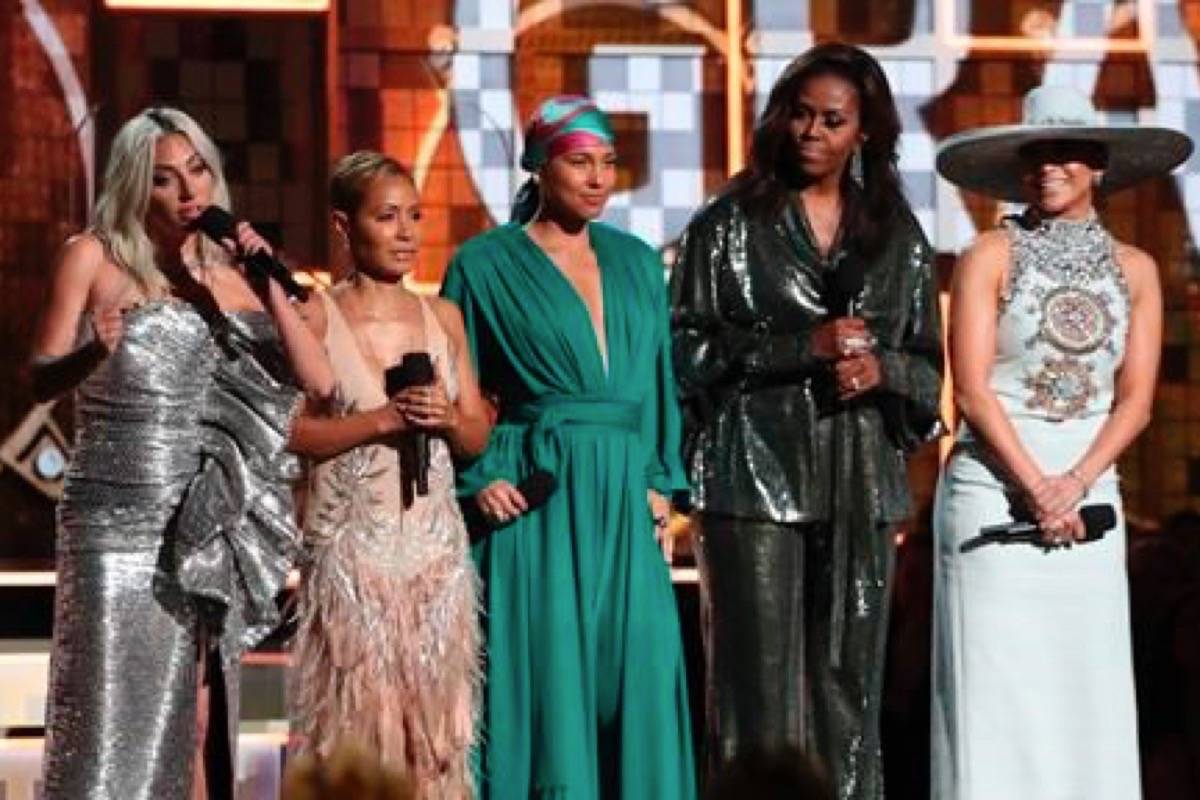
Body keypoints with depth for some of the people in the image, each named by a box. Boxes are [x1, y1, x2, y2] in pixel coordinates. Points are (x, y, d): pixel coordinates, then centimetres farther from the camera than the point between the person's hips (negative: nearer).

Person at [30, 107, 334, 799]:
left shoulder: (230, 276, 10)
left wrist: (267, 285, -6)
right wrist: (92, 353, -22)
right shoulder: (95, 258, 2)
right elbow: (41, 381, -2)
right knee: (111, 719, -8)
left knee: (193, 718, 3)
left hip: (202, 527, 3)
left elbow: (319, 382, 2)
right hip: (114, 526, -3)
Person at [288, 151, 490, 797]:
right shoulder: (315, 316, -2)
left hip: (436, 549, 4)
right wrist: (382, 419, -15)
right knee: (355, 717, -6)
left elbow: (478, 436, 15)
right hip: (350, 550, -4)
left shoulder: (442, 317, 12)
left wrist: (446, 419, -6)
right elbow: (285, 430, -11)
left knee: (432, 715, 2)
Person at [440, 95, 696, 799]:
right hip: (535, 497, -4)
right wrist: (477, 478, -10)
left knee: (638, 674, 0)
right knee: (546, 676, -4)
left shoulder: (637, 262, 14)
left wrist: (661, 480, 7)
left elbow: (659, 380, 16)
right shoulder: (487, 263, 1)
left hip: (623, 500, 4)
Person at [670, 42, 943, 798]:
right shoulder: (731, 224, 3)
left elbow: (930, 366, 15)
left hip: (860, 483, 3)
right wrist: (803, 345, -12)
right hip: (758, 478, -3)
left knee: (851, 679, 3)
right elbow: (690, 347, -3)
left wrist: (882, 368, -7)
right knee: (763, 678, -5)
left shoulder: (897, 235, 12)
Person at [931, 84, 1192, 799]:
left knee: (1086, 682, 1)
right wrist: (1035, 489, -12)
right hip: (992, 489, -3)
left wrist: (1073, 485, -10)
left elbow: (1136, 401, 4)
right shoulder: (992, 257, 0)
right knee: (993, 683, -5)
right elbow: (972, 389, -6)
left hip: (1089, 492, 3)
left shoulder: (1135, 270, 9)